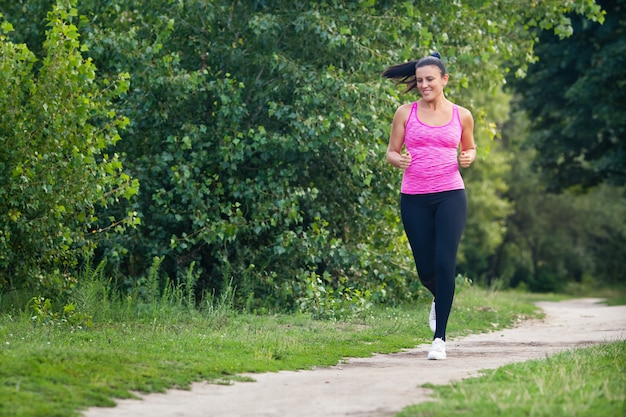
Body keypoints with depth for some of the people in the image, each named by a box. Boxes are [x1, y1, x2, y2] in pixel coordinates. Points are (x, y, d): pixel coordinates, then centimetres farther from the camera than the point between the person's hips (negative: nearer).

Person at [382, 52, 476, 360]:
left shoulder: (461, 115, 6)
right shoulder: (405, 113, 5)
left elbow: (469, 148, 20)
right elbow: (391, 152, 9)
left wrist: (468, 158, -3)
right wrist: (398, 160, -14)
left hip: (450, 195, -1)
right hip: (414, 198, 1)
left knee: (445, 262, -14)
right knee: (426, 270, 3)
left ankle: (440, 337, -7)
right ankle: (440, 299, 41)